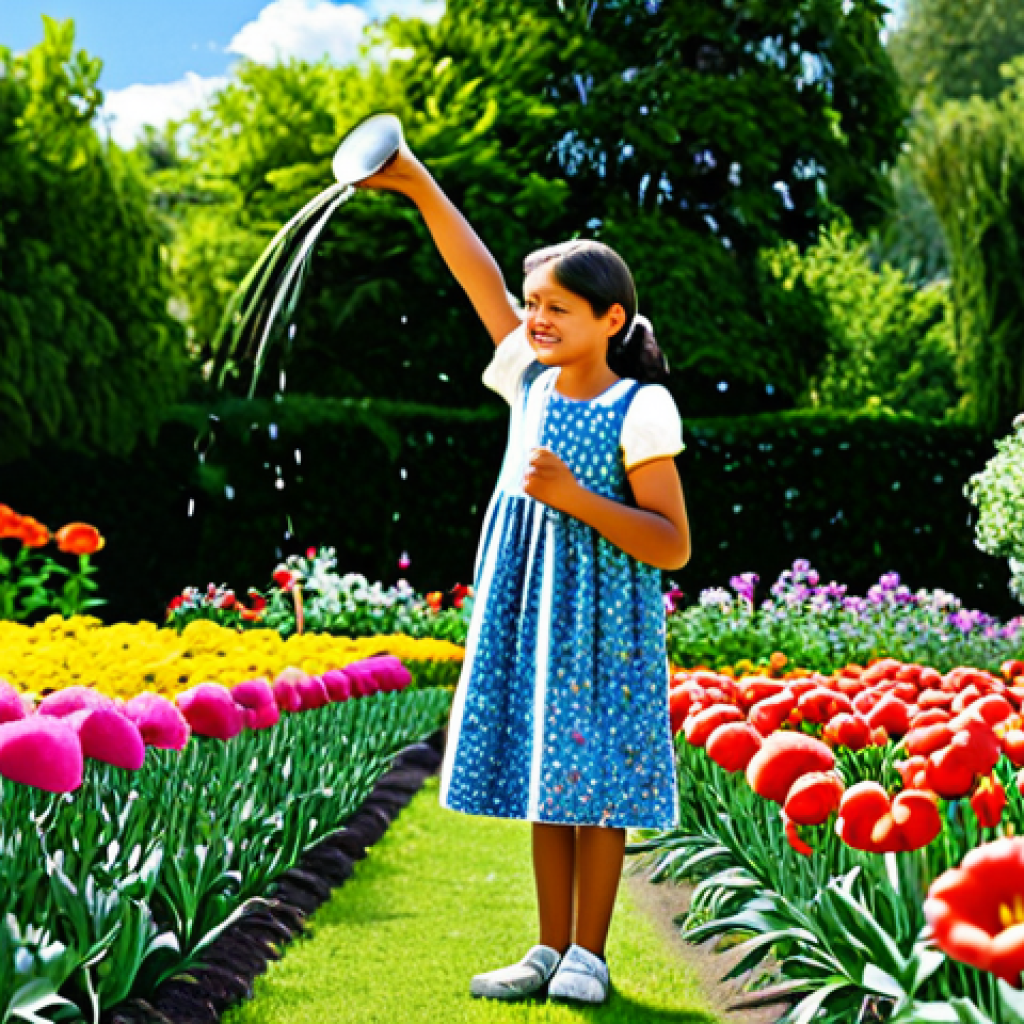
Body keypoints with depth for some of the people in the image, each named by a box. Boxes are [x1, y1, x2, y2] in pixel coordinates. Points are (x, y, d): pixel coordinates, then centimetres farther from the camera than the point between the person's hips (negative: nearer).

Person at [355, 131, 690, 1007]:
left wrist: (576, 498, -24)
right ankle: (552, 951, 20)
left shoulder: (639, 410, -11)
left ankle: (589, 957, 11)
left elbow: (673, 546, -14)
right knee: (545, 782, 11)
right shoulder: (532, 383, 5)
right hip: (528, 607, 6)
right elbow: (485, 284, 9)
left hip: (602, 618, -6)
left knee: (594, 784, 0)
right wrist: (419, 187, 6)